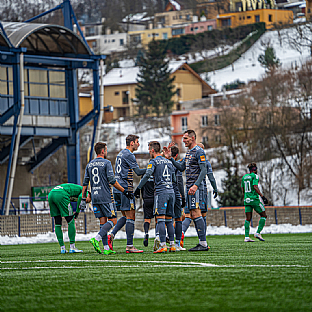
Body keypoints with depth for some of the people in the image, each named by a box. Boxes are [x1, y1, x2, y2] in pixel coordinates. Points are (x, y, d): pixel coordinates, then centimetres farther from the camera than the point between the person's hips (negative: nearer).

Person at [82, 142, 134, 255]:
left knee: (103, 221, 8)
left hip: (95, 197, 6)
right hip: (106, 197, -6)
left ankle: (106, 248, 2)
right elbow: (112, 181, -12)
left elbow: (85, 183, 12)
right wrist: (124, 191, -6)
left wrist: (83, 198, 16)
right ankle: (97, 239, -20)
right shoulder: (106, 163, -7)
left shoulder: (89, 165, 12)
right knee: (112, 220, -1)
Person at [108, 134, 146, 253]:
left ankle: (112, 235, -2)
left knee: (125, 216, 14)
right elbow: (138, 172, -15)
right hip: (125, 190, -9)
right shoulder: (129, 155, -11)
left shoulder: (120, 154, 19)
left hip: (117, 189, 9)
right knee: (130, 217, -6)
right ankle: (129, 246, -8)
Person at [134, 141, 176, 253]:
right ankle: (172, 245, 8)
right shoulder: (169, 162, 18)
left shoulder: (154, 162, -2)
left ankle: (163, 245, -16)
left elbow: (147, 175, -15)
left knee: (160, 219, -9)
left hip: (161, 192, -7)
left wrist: (138, 188, -11)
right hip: (171, 191, 7)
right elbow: (174, 179, 22)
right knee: (169, 220, 10)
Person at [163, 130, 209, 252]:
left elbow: (203, 170, -15)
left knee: (196, 213, -13)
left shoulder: (199, 151, -10)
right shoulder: (189, 152, 19)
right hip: (189, 187, 10)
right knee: (193, 215, 9)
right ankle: (201, 243, 11)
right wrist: (170, 158, 14)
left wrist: (195, 185, -24)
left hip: (195, 188, -10)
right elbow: (181, 167, 22)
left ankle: (203, 244, -13)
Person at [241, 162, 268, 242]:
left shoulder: (244, 177, 13)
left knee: (248, 219, 6)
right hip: (254, 199, -7)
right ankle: (258, 233, -4)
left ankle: (246, 237, -2)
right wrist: (262, 196, -17)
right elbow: (255, 187, -18)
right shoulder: (255, 176, -7)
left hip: (246, 200, 7)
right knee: (263, 215, 6)